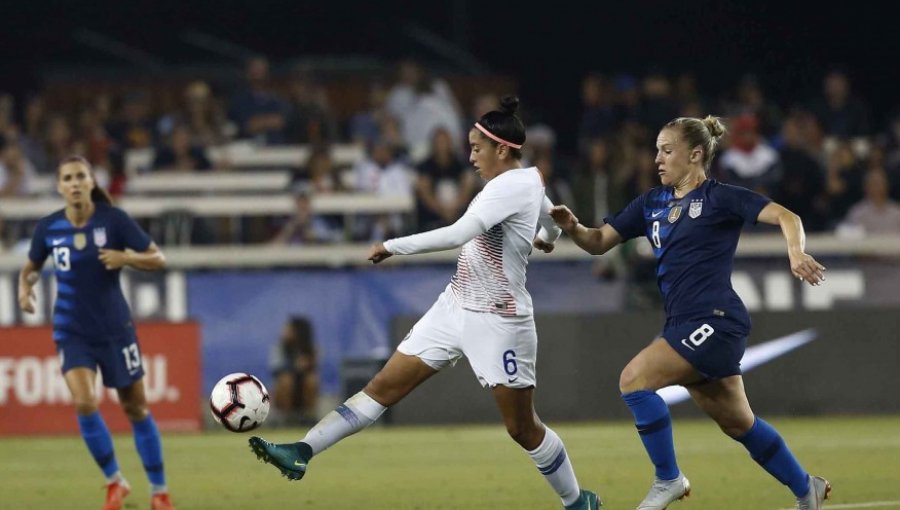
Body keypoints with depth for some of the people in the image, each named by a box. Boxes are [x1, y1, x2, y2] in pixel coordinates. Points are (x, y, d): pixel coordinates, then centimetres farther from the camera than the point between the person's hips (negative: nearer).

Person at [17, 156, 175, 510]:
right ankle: (114, 481, 2)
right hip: (72, 331, 1)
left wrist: (126, 257, -23)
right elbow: (32, 266, 14)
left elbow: (157, 259, -5)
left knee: (135, 408, 7)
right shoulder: (48, 227, -3)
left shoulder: (113, 219, -9)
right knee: (84, 403, -19)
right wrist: (25, 286, -7)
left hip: (114, 327, -1)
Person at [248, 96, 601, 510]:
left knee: (522, 429, 3)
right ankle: (302, 453, -6)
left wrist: (392, 246, -26)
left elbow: (458, 234, -33)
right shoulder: (527, 179, 8)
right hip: (456, 306, 9)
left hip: (498, 321, -9)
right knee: (384, 386, 0)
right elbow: (551, 224, 29)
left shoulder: (511, 186, -21)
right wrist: (543, 238, 54)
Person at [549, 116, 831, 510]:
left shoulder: (719, 198, -4)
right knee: (737, 423, 15)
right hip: (684, 325, 8)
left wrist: (796, 253, -29)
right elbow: (600, 242, 12)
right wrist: (572, 228, -9)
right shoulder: (652, 203, 15)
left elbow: (786, 217, -10)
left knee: (634, 378, -20)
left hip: (714, 321, -8)